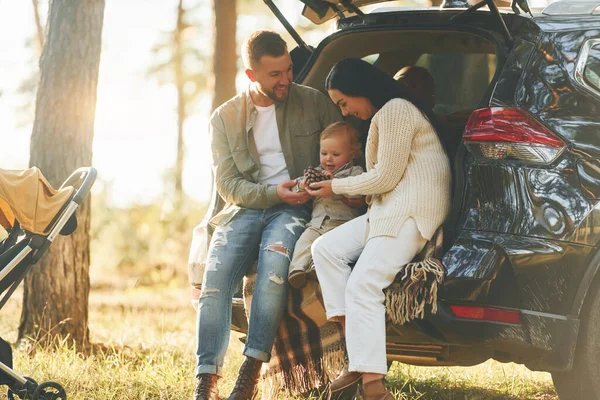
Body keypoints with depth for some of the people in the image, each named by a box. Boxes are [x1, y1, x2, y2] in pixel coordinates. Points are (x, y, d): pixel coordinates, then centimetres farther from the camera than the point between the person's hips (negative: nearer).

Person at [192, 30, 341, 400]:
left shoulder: (315, 103, 8)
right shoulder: (225, 118, 9)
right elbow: (227, 184, 5)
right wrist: (272, 193, -13)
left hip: (295, 208, -2)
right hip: (245, 208, 2)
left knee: (274, 257, -35)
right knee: (216, 272, -28)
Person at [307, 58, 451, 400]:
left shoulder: (394, 111, -11)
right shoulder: (386, 113, 22)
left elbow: (386, 177, -13)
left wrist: (338, 187, 0)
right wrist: (338, 185, 14)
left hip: (414, 210, -11)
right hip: (388, 209, 11)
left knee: (363, 285, -21)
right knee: (325, 249, 0)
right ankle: (359, 358, -7)